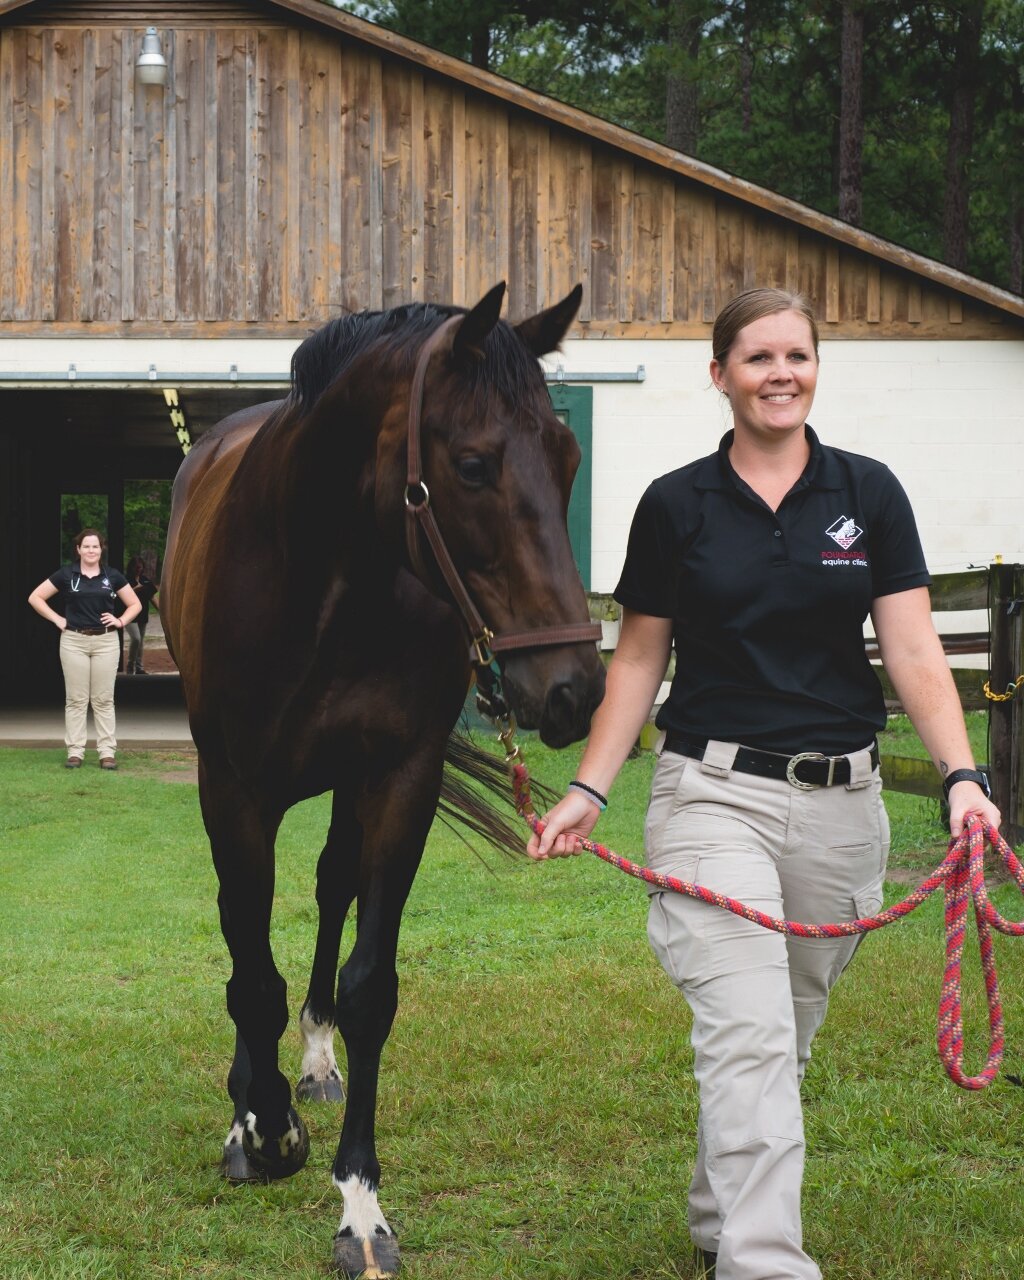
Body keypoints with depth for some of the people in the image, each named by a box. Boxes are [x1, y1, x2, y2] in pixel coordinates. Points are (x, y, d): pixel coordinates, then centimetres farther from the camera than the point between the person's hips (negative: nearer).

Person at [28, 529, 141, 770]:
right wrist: (57, 619, -2)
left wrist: (120, 621, -2)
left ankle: (107, 752, 5)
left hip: (105, 642, 1)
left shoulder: (112, 576, 5)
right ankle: (75, 752, 5)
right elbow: (35, 598, 5)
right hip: (74, 641, -1)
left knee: (103, 699, 2)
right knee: (76, 699, 2)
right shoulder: (66, 574, 1)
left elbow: (135, 604, 14)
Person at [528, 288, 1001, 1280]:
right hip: (715, 793, -2)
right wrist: (588, 790, -2)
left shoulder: (870, 495, 3)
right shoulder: (676, 505, 1)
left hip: (841, 802, 3)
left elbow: (913, 653, -2)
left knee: (787, 1036, 14)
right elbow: (639, 661, 6)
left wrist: (961, 773, -17)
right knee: (747, 1036, -14)